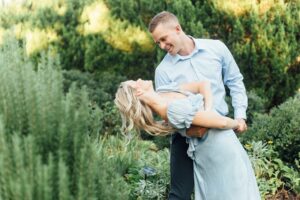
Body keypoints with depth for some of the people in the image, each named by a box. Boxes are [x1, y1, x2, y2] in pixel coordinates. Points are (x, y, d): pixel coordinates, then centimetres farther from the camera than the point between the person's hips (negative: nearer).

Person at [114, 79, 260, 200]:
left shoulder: (163, 90, -4)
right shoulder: (173, 109, -29)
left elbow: (204, 85, 0)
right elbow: (221, 122, -23)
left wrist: (207, 112, -16)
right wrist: (237, 124, -2)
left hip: (209, 148, 8)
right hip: (220, 146, -8)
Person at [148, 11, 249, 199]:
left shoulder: (216, 48, -3)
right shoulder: (164, 69, -8)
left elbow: (235, 81, 8)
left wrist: (240, 115, -2)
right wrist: (188, 128, -26)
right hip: (186, 135, -2)